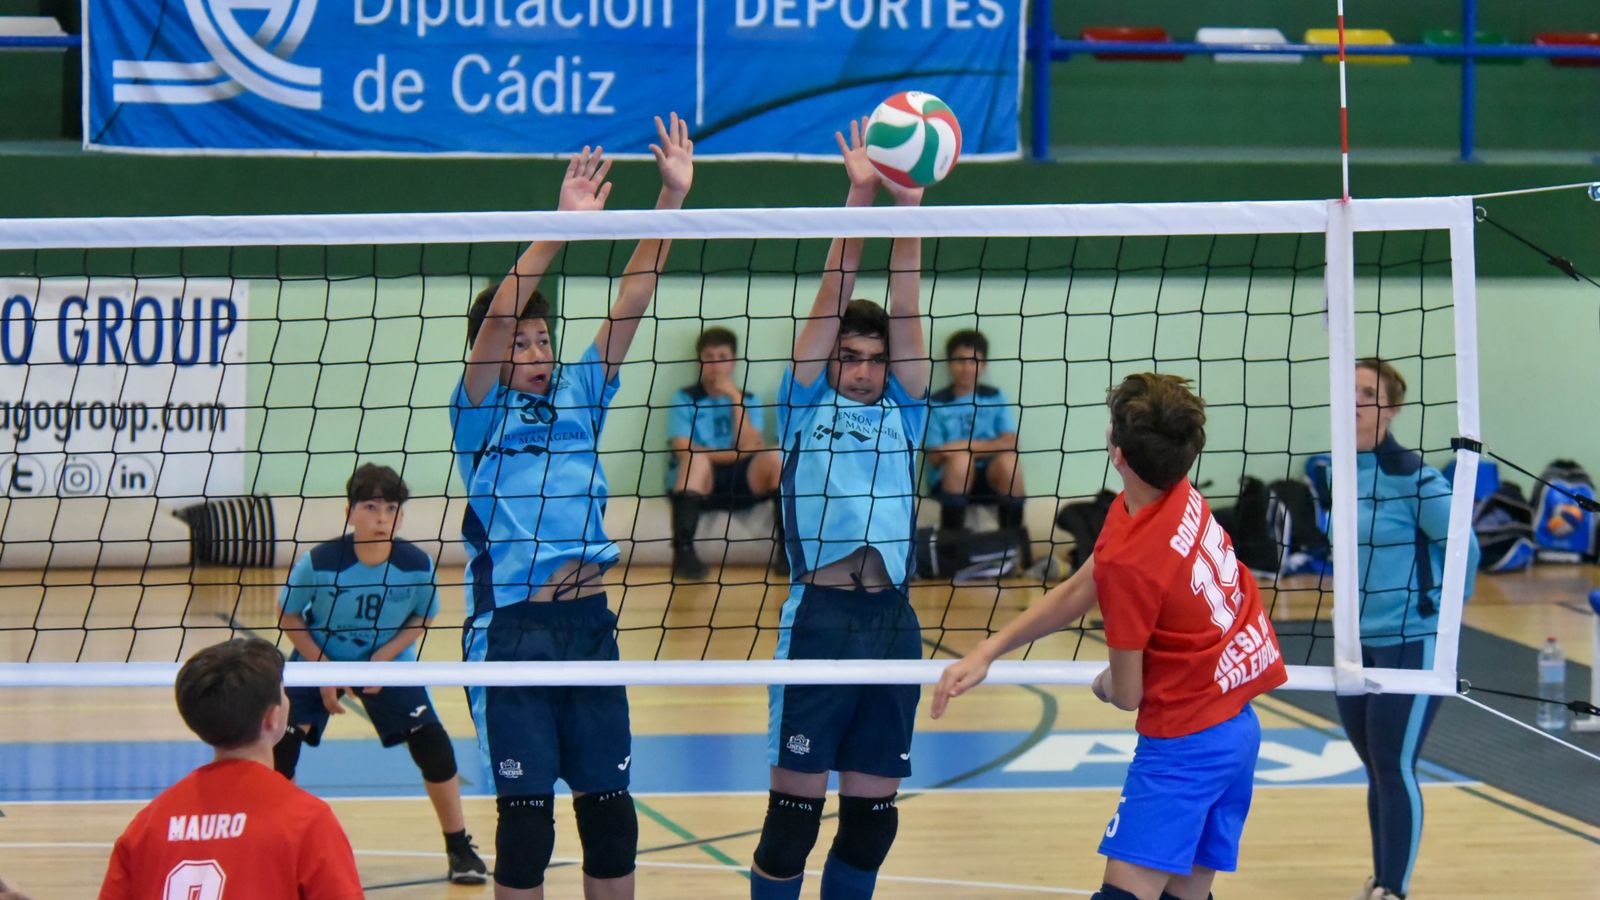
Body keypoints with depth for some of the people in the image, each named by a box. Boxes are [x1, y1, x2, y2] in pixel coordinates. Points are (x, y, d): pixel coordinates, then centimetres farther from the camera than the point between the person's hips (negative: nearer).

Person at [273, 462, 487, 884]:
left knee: (431, 743, -10)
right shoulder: (319, 562, -27)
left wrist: (383, 657, -17)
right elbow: (289, 616, -11)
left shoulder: (417, 565, -23)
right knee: (283, 740, -15)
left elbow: (423, 618, -4)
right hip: (319, 658, -1)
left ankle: (459, 848, 7)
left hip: (387, 660, 1)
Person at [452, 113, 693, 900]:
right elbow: (497, 314, -17)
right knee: (525, 806, -1)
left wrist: (673, 197, -7)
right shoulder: (479, 413, -1)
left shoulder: (579, 397, 11)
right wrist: (559, 227, -27)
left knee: (608, 802, 7)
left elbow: (631, 302, 3)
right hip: (510, 628, -4)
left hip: (588, 622, 4)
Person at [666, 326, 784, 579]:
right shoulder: (685, 399, 5)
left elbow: (746, 447, -4)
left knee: (774, 457, -24)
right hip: (699, 484, -3)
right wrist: (730, 455, -9)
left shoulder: (749, 400, 13)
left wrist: (736, 398, -6)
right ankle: (683, 551, -43)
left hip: (740, 485, 3)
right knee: (696, 460, -36)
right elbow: (684, 450, -8)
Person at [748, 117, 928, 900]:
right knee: (795, 806, -2)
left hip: (893, 620, 4)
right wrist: (858, 197, -3)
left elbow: (904, 311, 7)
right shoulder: (805, 406, 8)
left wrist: (909, 206, -1)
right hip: (819, 617, -4)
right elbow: (831, 300, 2)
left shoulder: (901, 414, 15)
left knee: (872, 814, 7)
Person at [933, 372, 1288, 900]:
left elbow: (1127, 694, -10)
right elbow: (1077, 593, 9)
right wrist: (986, 653, 7)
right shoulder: (1183, 498, 1)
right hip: (1239, 724, 9)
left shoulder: (1129, 560, -22)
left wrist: (1105, 684, 14)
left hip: (1186, 742, -9)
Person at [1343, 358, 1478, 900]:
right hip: (1356, 645, 7)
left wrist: (1441, 609, -2)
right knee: (1377, 770, 15)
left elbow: (1464, 547, -11)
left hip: (1410, 645, -7)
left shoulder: (1413, 477, -16)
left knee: (1394, 768, -5)